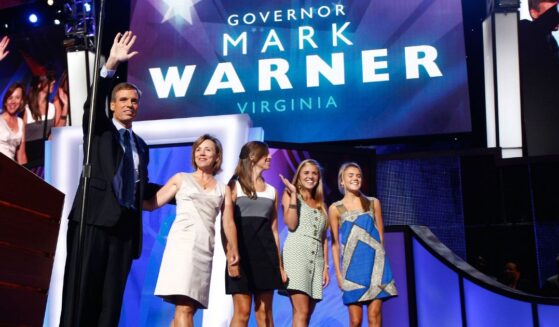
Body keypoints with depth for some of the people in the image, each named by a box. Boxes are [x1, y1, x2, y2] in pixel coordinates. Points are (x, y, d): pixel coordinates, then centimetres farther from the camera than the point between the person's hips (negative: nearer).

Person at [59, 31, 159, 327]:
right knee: (82, 291, -7)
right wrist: (111, 65, -21)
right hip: (95, 217, -5)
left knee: (111, 297, 1)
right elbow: (93, 102, -10)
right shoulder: (100, 128, 10)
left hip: (125, 223, 5)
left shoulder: (141, 146, 23)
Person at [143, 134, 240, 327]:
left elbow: (228, 223, 7)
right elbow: (152, 203, 7)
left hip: (205, 248, 4)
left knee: (189, 307, 3)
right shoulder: (181, 179, 13)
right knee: (184, 307, -16)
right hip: (182, 243, -4)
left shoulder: (223, 190, 18)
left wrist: (233, 250, -7)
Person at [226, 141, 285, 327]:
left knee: (264, 312, 3)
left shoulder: (272, 191, 17)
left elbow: (274, 229, 15)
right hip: (243, 250, -4)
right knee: (242, 312, -9)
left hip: (265, 251, 4)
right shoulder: (235, 185, 4)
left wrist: (279, 263, 9)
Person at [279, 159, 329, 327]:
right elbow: (291, 224, -7)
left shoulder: (321, 205, 23)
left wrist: (326, 266, 12)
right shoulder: (289, 195, 9)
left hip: (316, 257, 6)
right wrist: (294, 194, -7)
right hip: (297, 253, -6)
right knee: (301, 313, -17)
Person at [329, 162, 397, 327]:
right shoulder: (335, 208, 5)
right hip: (353, 266, -1)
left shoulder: (373, 203, 9)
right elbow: (335, 243, 4)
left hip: (374, 264, 1)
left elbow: (380, 235, 11)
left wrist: (380, 262, 8)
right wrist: (338, 273, 0)